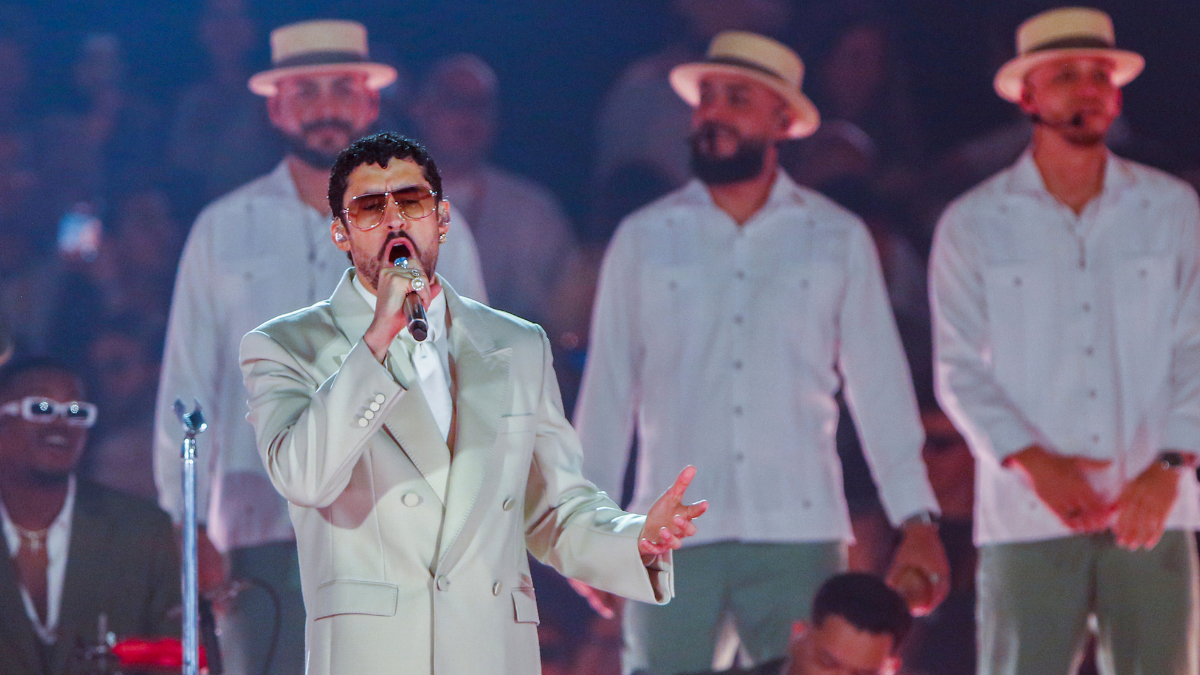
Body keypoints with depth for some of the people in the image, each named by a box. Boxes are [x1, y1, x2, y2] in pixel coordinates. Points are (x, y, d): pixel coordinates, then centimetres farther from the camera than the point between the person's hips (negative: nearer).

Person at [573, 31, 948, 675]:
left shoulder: (837, 240, 8)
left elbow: (879, 384, 9)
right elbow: (608, 389, 11)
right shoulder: (643, 239, 9)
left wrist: (917, 520, 3)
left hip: (799, 533, 0)